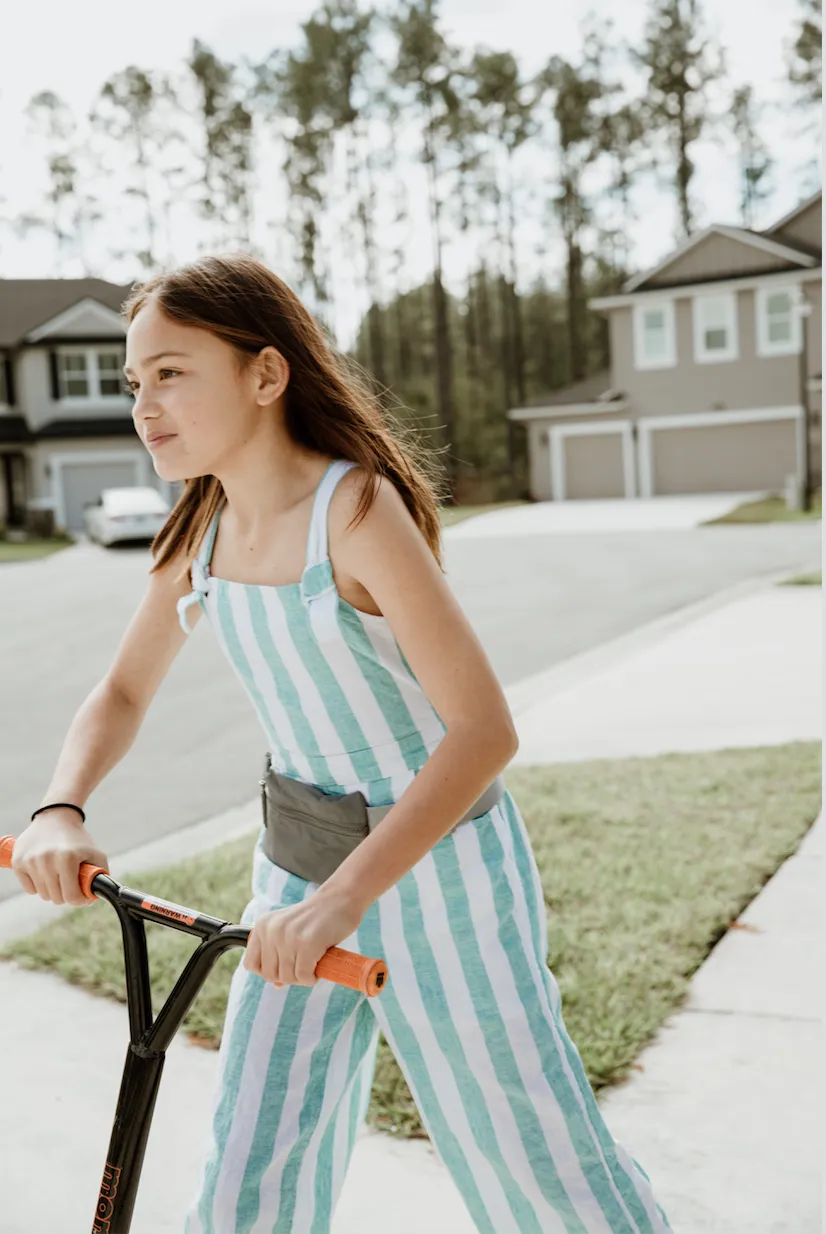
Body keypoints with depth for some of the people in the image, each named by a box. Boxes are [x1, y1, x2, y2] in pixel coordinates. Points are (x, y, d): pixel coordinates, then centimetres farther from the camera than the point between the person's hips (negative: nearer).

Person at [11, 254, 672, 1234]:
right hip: (301, 872, 6)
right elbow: (121, 696, 10)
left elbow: (484, 730, -26)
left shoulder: (355, 506, -21)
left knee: (532, 1153, 10)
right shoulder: (203, 528, 0)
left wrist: (347, 895, -35)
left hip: (437, 867, -6)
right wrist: (58, 811, -11)